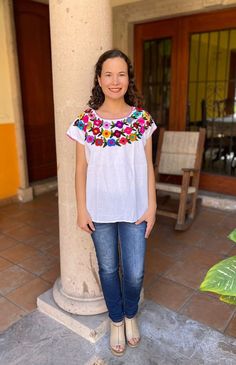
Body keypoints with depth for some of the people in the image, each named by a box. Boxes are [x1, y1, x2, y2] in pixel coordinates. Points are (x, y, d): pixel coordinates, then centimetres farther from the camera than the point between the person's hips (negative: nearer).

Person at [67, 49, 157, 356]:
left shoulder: (142, 119, -4)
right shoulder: (86, 121, -6)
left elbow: (148, 166, 0)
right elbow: (81, 169, -1)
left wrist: (151, 206, -2)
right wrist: (82, 209, -3)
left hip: (134, 208, 1)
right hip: (100, 209, 0)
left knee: (135, 273, 7)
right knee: (108, 268, 15)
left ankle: (130, 315, 42)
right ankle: (117, 321, 43)